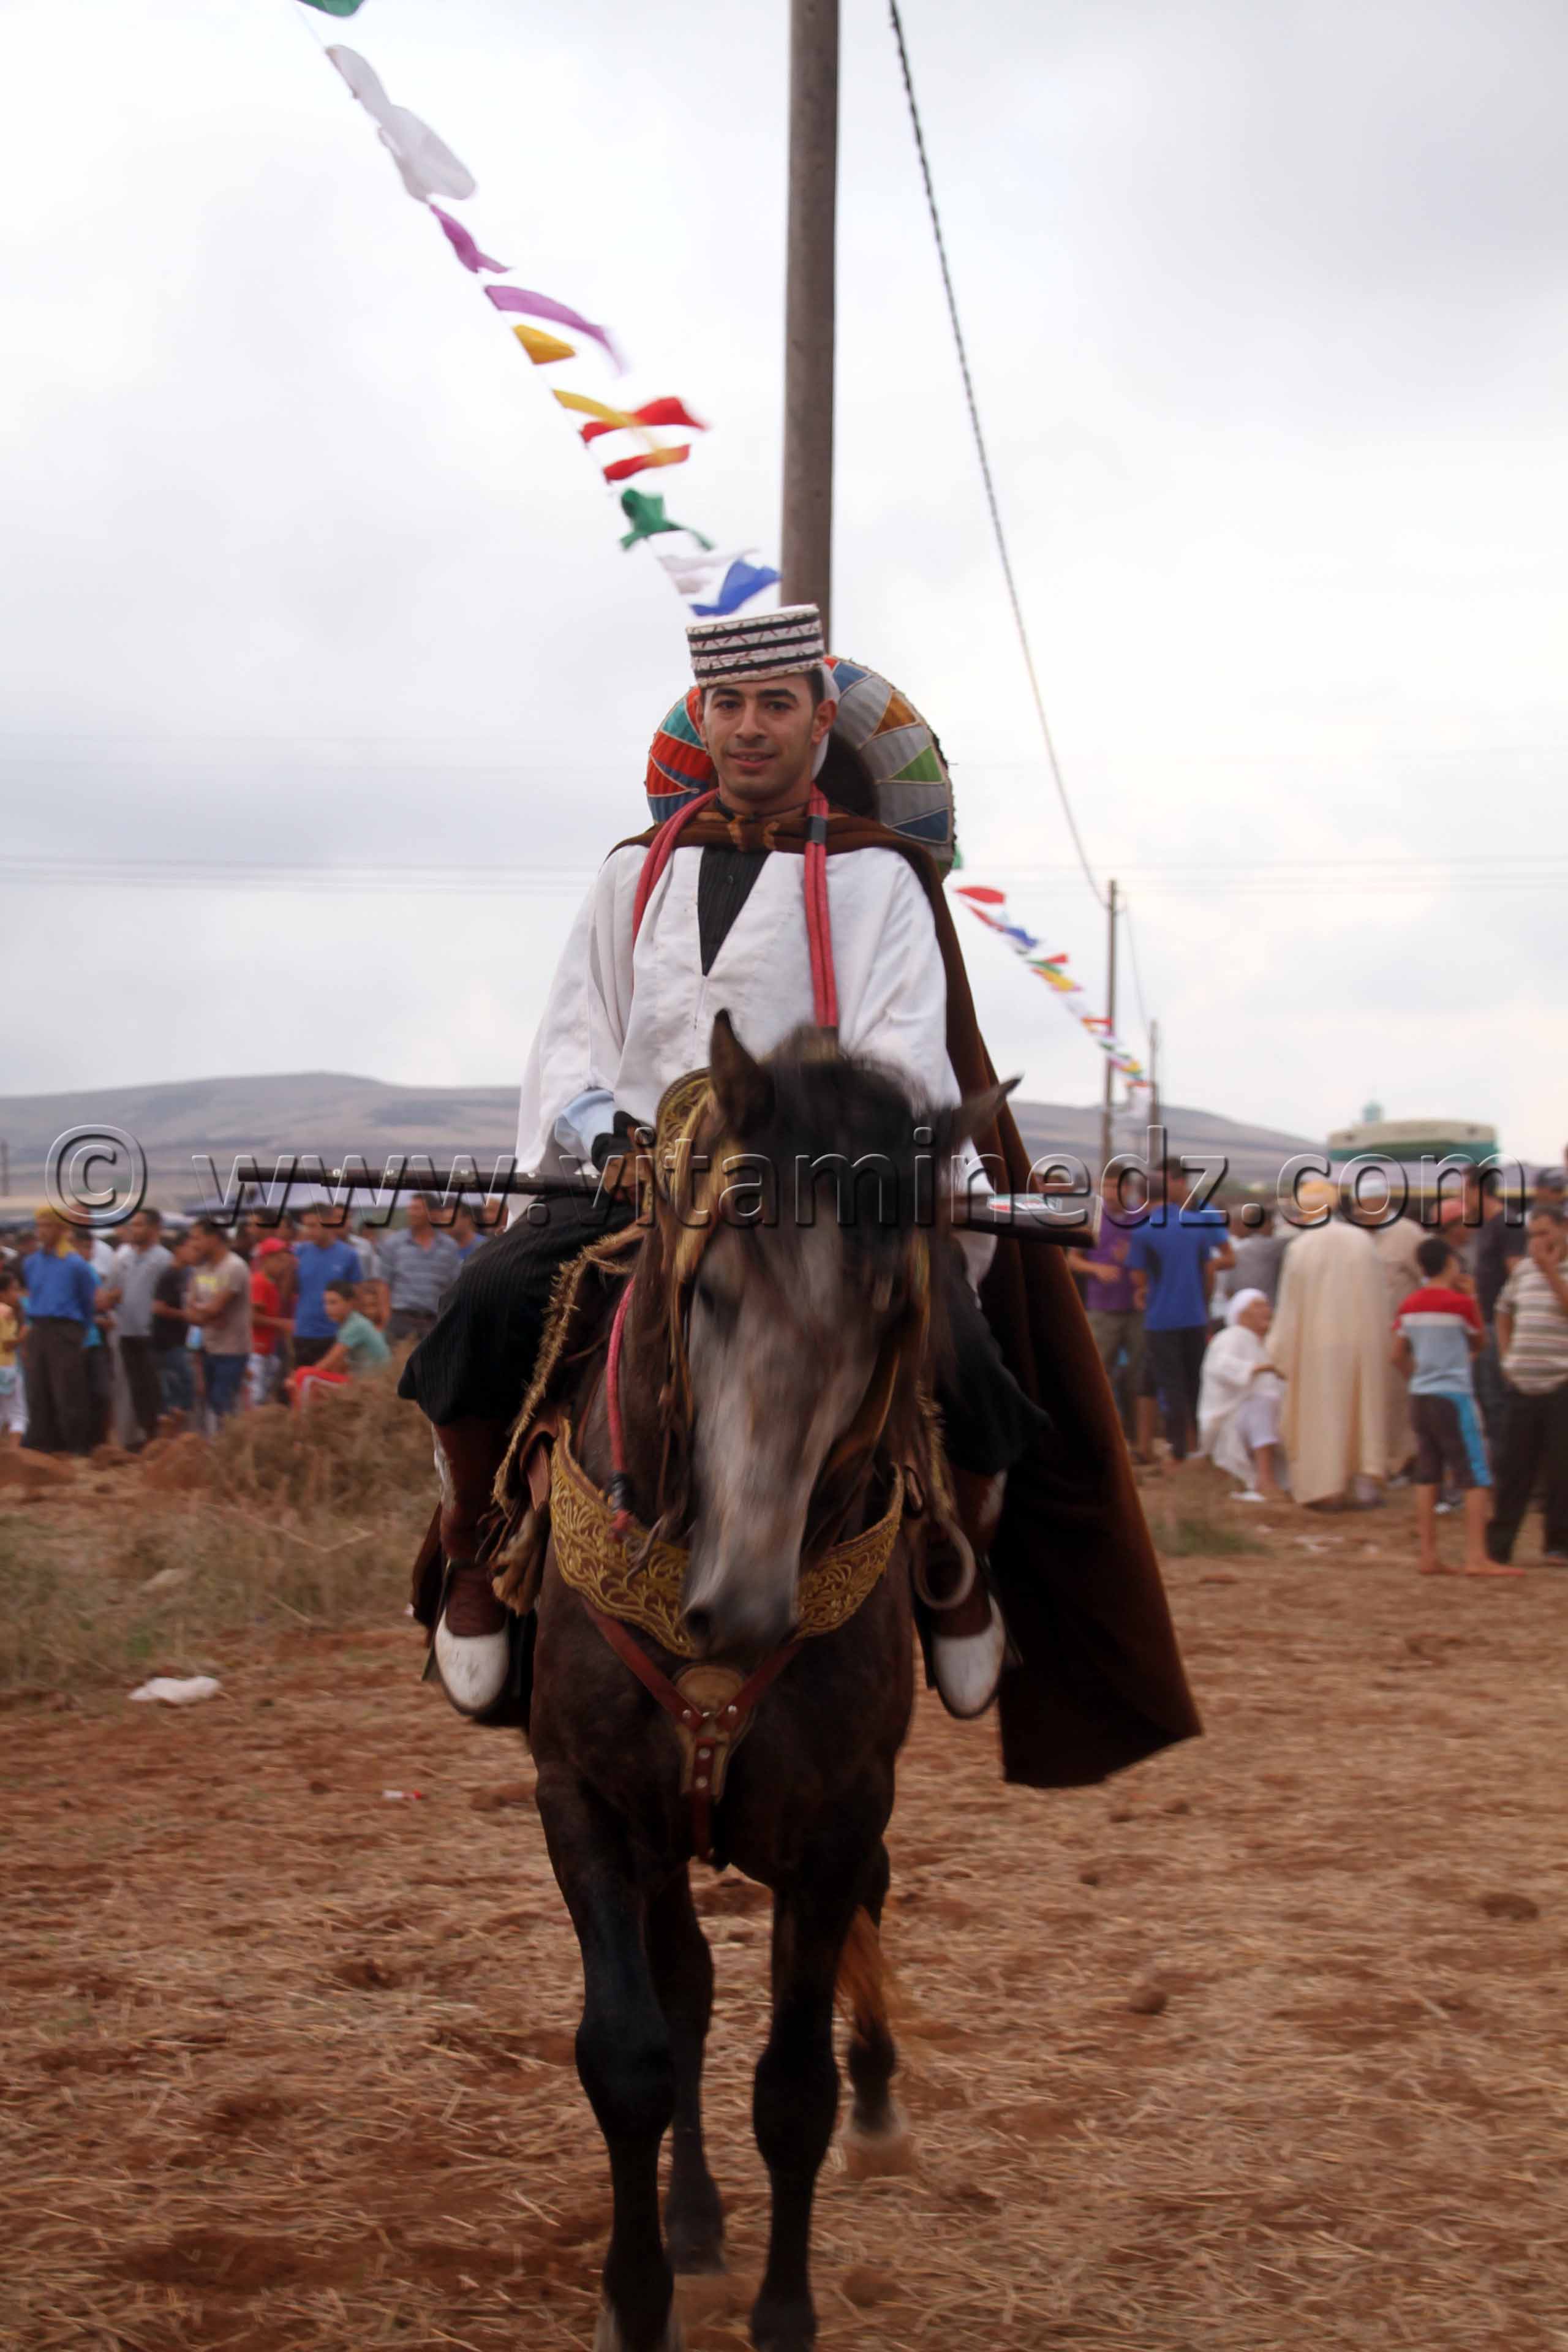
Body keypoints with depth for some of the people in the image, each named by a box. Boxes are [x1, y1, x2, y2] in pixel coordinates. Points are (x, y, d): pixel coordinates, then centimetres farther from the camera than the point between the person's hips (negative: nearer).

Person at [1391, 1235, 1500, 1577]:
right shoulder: (1461, 1303, -10)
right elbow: (1480, 1344, 5)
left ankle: (1429, 1556, 10)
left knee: (1427, 1477, 10)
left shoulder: (1409, 1305, 6)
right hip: (1453, 1396, -6)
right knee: (1476, 1478, -3)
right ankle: (1476, 1558, -9)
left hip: (1420, 1396, 6)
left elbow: (1399, 1356, 10)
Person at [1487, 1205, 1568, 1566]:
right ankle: (1498, 1543, 11)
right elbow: (1504, 1313, 26)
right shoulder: (1524, 1269, 13)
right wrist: (1506, 1356, 16)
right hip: (1523, 1384, 5)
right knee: (1513, 1466, 6)